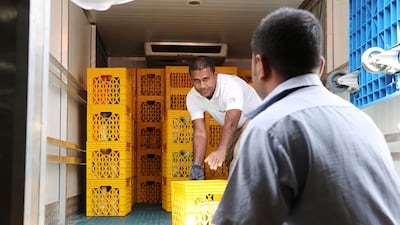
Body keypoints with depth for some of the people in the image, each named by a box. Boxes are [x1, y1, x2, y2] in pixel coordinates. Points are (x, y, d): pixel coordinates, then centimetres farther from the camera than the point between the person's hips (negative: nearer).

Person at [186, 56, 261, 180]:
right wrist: (196, 166, -35)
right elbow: (200, 132, -23)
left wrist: (221, 150, -66)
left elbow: (231, 124, -49)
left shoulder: (231, 86, -36)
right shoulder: (192, 97, -17)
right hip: (237, 131, 6)